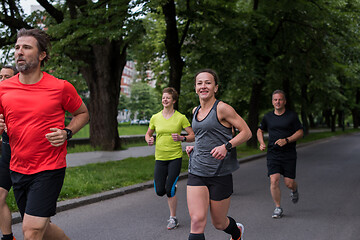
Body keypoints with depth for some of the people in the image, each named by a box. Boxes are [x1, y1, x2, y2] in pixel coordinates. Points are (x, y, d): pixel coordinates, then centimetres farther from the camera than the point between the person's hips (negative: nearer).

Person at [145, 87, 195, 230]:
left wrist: (181, 138, -22)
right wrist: (149, 140, -6)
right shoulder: (155, 118, 4)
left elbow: (193, 136, -3)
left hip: (175, 157, -3)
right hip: (160, 158, 3)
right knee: (159, 191, 1)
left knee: (169, 190, -9)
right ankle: (172, 187, 37)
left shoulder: (181, 118, -5)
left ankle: (173, 218, 12)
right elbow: (148, 134, 17)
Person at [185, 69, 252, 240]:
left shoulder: (222, 108, -8)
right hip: (197, 172, 5)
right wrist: (194, 147, 11)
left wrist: (226, 146, -21)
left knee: (218, 223, 11)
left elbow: (246, 132, -7)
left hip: (220, 173, -4)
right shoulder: (196, 111, 12)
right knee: (197, 221, -11)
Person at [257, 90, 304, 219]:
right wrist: (262, 143, 3)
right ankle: (278, 208, 5)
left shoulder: (292, 116, -1)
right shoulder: (268, 117, 7)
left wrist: (286, 140, -15)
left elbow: (300, 133, 0)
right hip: (273, 154, 2)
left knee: (289, 183, -1)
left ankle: (294, 190, 37)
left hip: (289, 154, -2)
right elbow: (260, 131, 21)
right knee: (274, 180, -11)